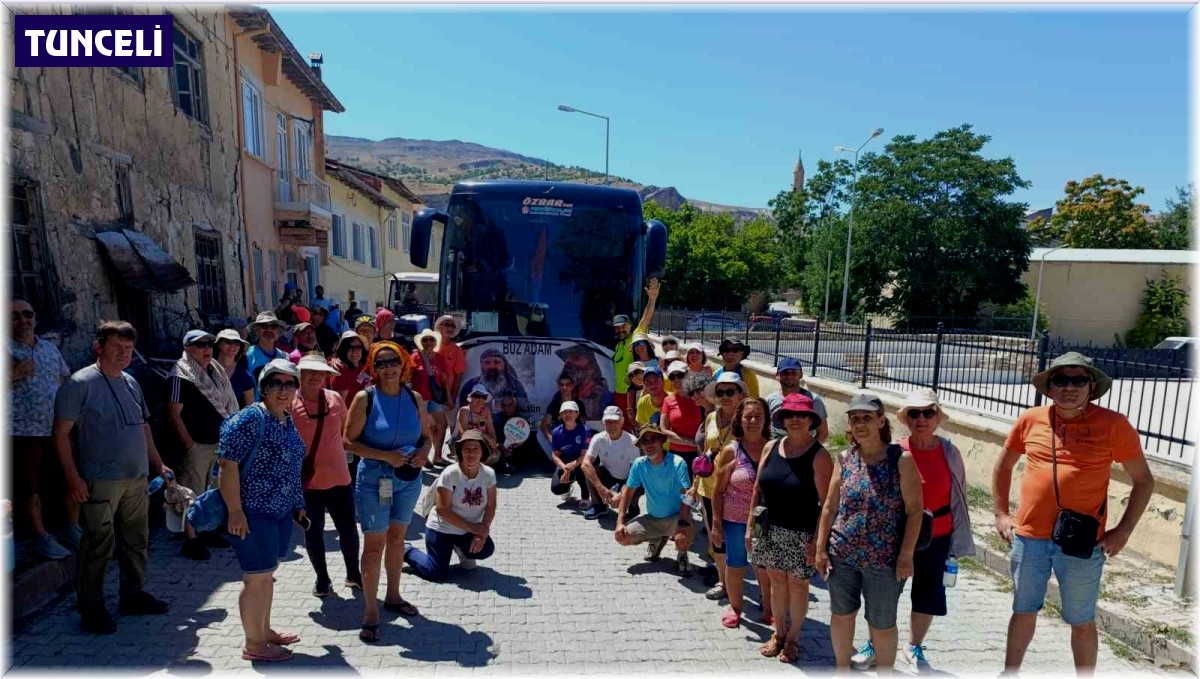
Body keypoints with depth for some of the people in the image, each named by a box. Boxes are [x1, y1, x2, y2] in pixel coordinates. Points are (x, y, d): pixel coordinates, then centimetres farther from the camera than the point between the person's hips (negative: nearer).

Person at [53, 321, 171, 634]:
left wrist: (158, 464, 19)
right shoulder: (80, 383, -8)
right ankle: (91, 607, 15)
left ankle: (133, 594, 29)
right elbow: (61, 433, -10)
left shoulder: (131, 383, 13)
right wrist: (73, 477, -15)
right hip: (100, 481, -7)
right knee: (98, 545, 0)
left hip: (137, 478, 7)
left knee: (136, 541, 15)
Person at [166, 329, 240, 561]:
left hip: (219, 441, 8)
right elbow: (174, 414, -15)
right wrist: (189, 444, -17)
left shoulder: (216, 372, 12)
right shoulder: (181, 376, -12)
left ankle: (207, 530, 29)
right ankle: (191, 539, 7)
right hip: (197, 444, -8)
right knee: (193, 491, -1)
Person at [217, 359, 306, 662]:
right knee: (257, 578, 3)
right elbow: (228, 465, -20)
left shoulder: (288, 421, 9)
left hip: (281, 512, 8)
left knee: (267, 574, 20)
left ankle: (264, 630, 35)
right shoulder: (250, 419, -18)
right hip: (253, 513, -8)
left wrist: (297, 504, 19)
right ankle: (253, 644, 18)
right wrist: (235, 511, -22)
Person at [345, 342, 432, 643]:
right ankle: (370, 611, 14)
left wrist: (424, 450, -13)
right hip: (374, 479, -4)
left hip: (409, 479, 4)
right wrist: (385, 455, -22)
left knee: (397, 536, 18)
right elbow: (349, 441, -12)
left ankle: (393, 596, 36)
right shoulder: (365, 398, -11)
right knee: (374, 544, 2)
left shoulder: (415, 398, 0)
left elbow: (426, 435, 9)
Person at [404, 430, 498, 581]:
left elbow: (490, 506, -6)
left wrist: (483, 532, -21)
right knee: (437, 574, -8)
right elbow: (442, 510, -20)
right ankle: (407, 551, 21)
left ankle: (461, 548, 14)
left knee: (487, 549, -21)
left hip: (472, 529, 4)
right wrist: (471, 528, -21)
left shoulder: (488, 474, -10)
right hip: (442, 529, -4)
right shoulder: (450, 474, -22)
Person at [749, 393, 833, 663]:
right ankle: (778, 633, 36)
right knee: (776, 582, 16)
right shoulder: (771, 448, 2)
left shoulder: (819, 455, -12)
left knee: (797, 585, 11)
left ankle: (793, 638, 31)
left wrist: (817, 540, -16)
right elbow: (758, 490, 8)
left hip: (802, 534, -4)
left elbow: (826, 503, -13)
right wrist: (750, 525, 7)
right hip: (770, 530, 4)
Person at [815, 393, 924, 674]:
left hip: (884, 560, -3)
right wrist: (821, 549, 2)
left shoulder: (901, 459, -8)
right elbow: (830, 507, 5)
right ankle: (842, 669, 37)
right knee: (842, 615, 16)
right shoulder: (845, 459, 1)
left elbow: (914, 510, -8)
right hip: (842, 555, 4)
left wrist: (906, 555, -12)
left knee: (882, 625, 11)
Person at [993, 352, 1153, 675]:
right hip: (1029, 538, 2)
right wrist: (1001, 514, 8)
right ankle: (1010, 672, 34)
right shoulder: (1030, 420, 0)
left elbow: (1143, 480, 2)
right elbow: (1003, 466, 14)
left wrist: (1123, 530, -5)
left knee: (1082, 622, 13)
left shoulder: (1113, 424, -6)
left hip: (1082, 544, -2)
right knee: (1024, 612, 17)